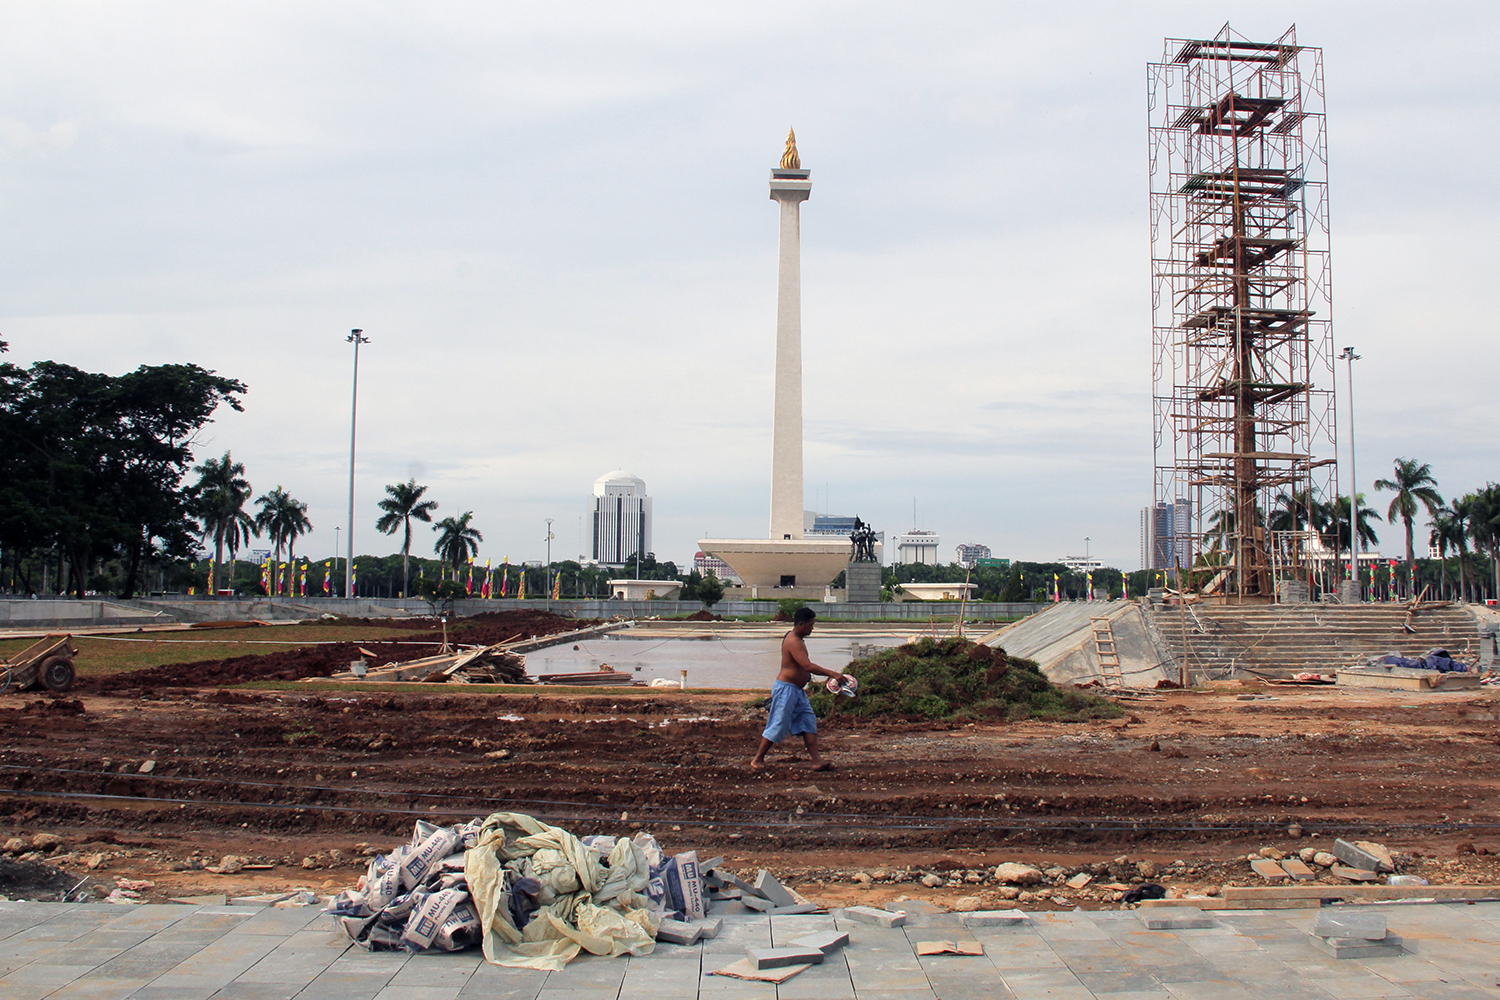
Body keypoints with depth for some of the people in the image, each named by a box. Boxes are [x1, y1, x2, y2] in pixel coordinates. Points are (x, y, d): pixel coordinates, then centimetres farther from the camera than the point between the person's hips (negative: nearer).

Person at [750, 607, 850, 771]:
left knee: (809, 723, 4)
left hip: (798, 690, 10)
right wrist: (832, 674, -33)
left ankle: (817, 761, 2)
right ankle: (757, 759, 10)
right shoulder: (793, 642, -21)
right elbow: (808, 666, -32)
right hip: (786, 689, -10)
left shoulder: (798, 639, 12)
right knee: (778, 727, -3)